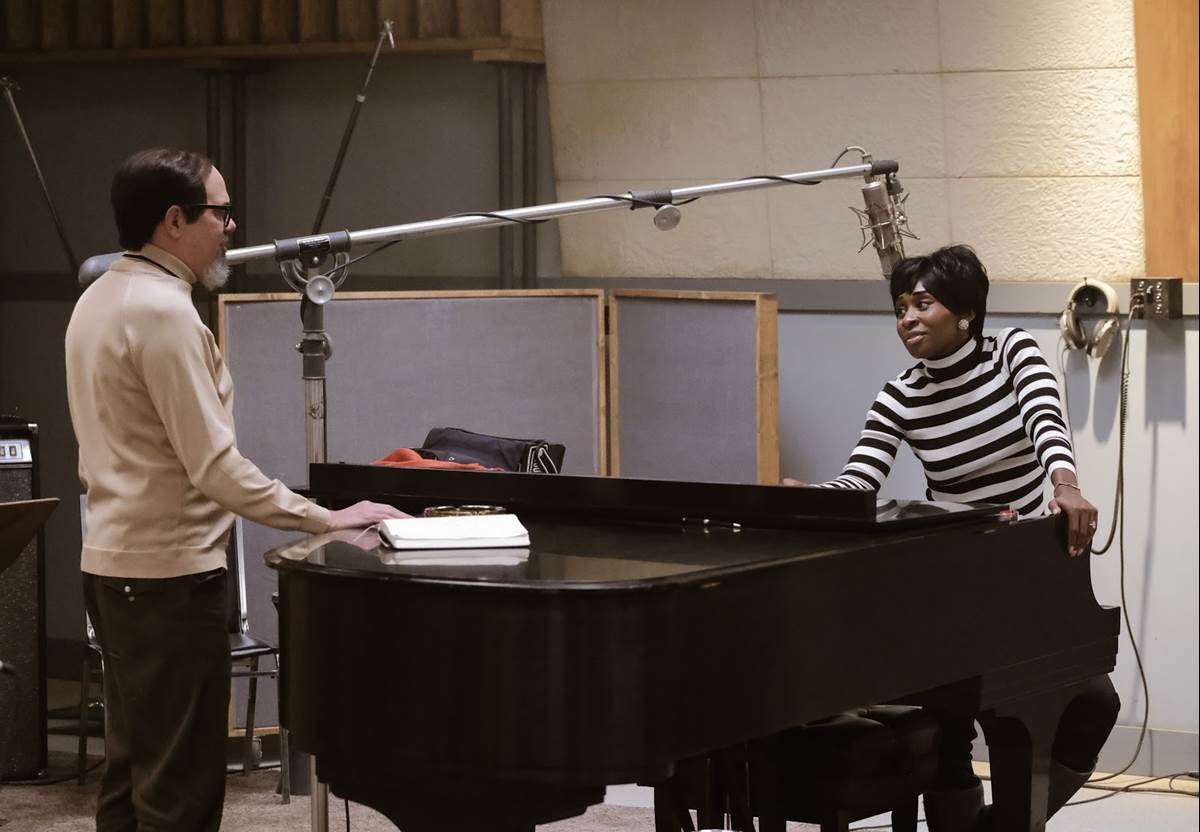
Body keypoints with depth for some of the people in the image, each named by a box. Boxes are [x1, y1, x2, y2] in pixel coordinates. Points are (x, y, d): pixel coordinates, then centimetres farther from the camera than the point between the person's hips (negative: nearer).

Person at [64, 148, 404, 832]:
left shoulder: (97, 300, 11)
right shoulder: (164, 312, -18)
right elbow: (217, 469, -21)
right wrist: (328, 519, -14)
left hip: (114, 563, 10)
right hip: (168, 570, -10)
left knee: (132, 771, 14)